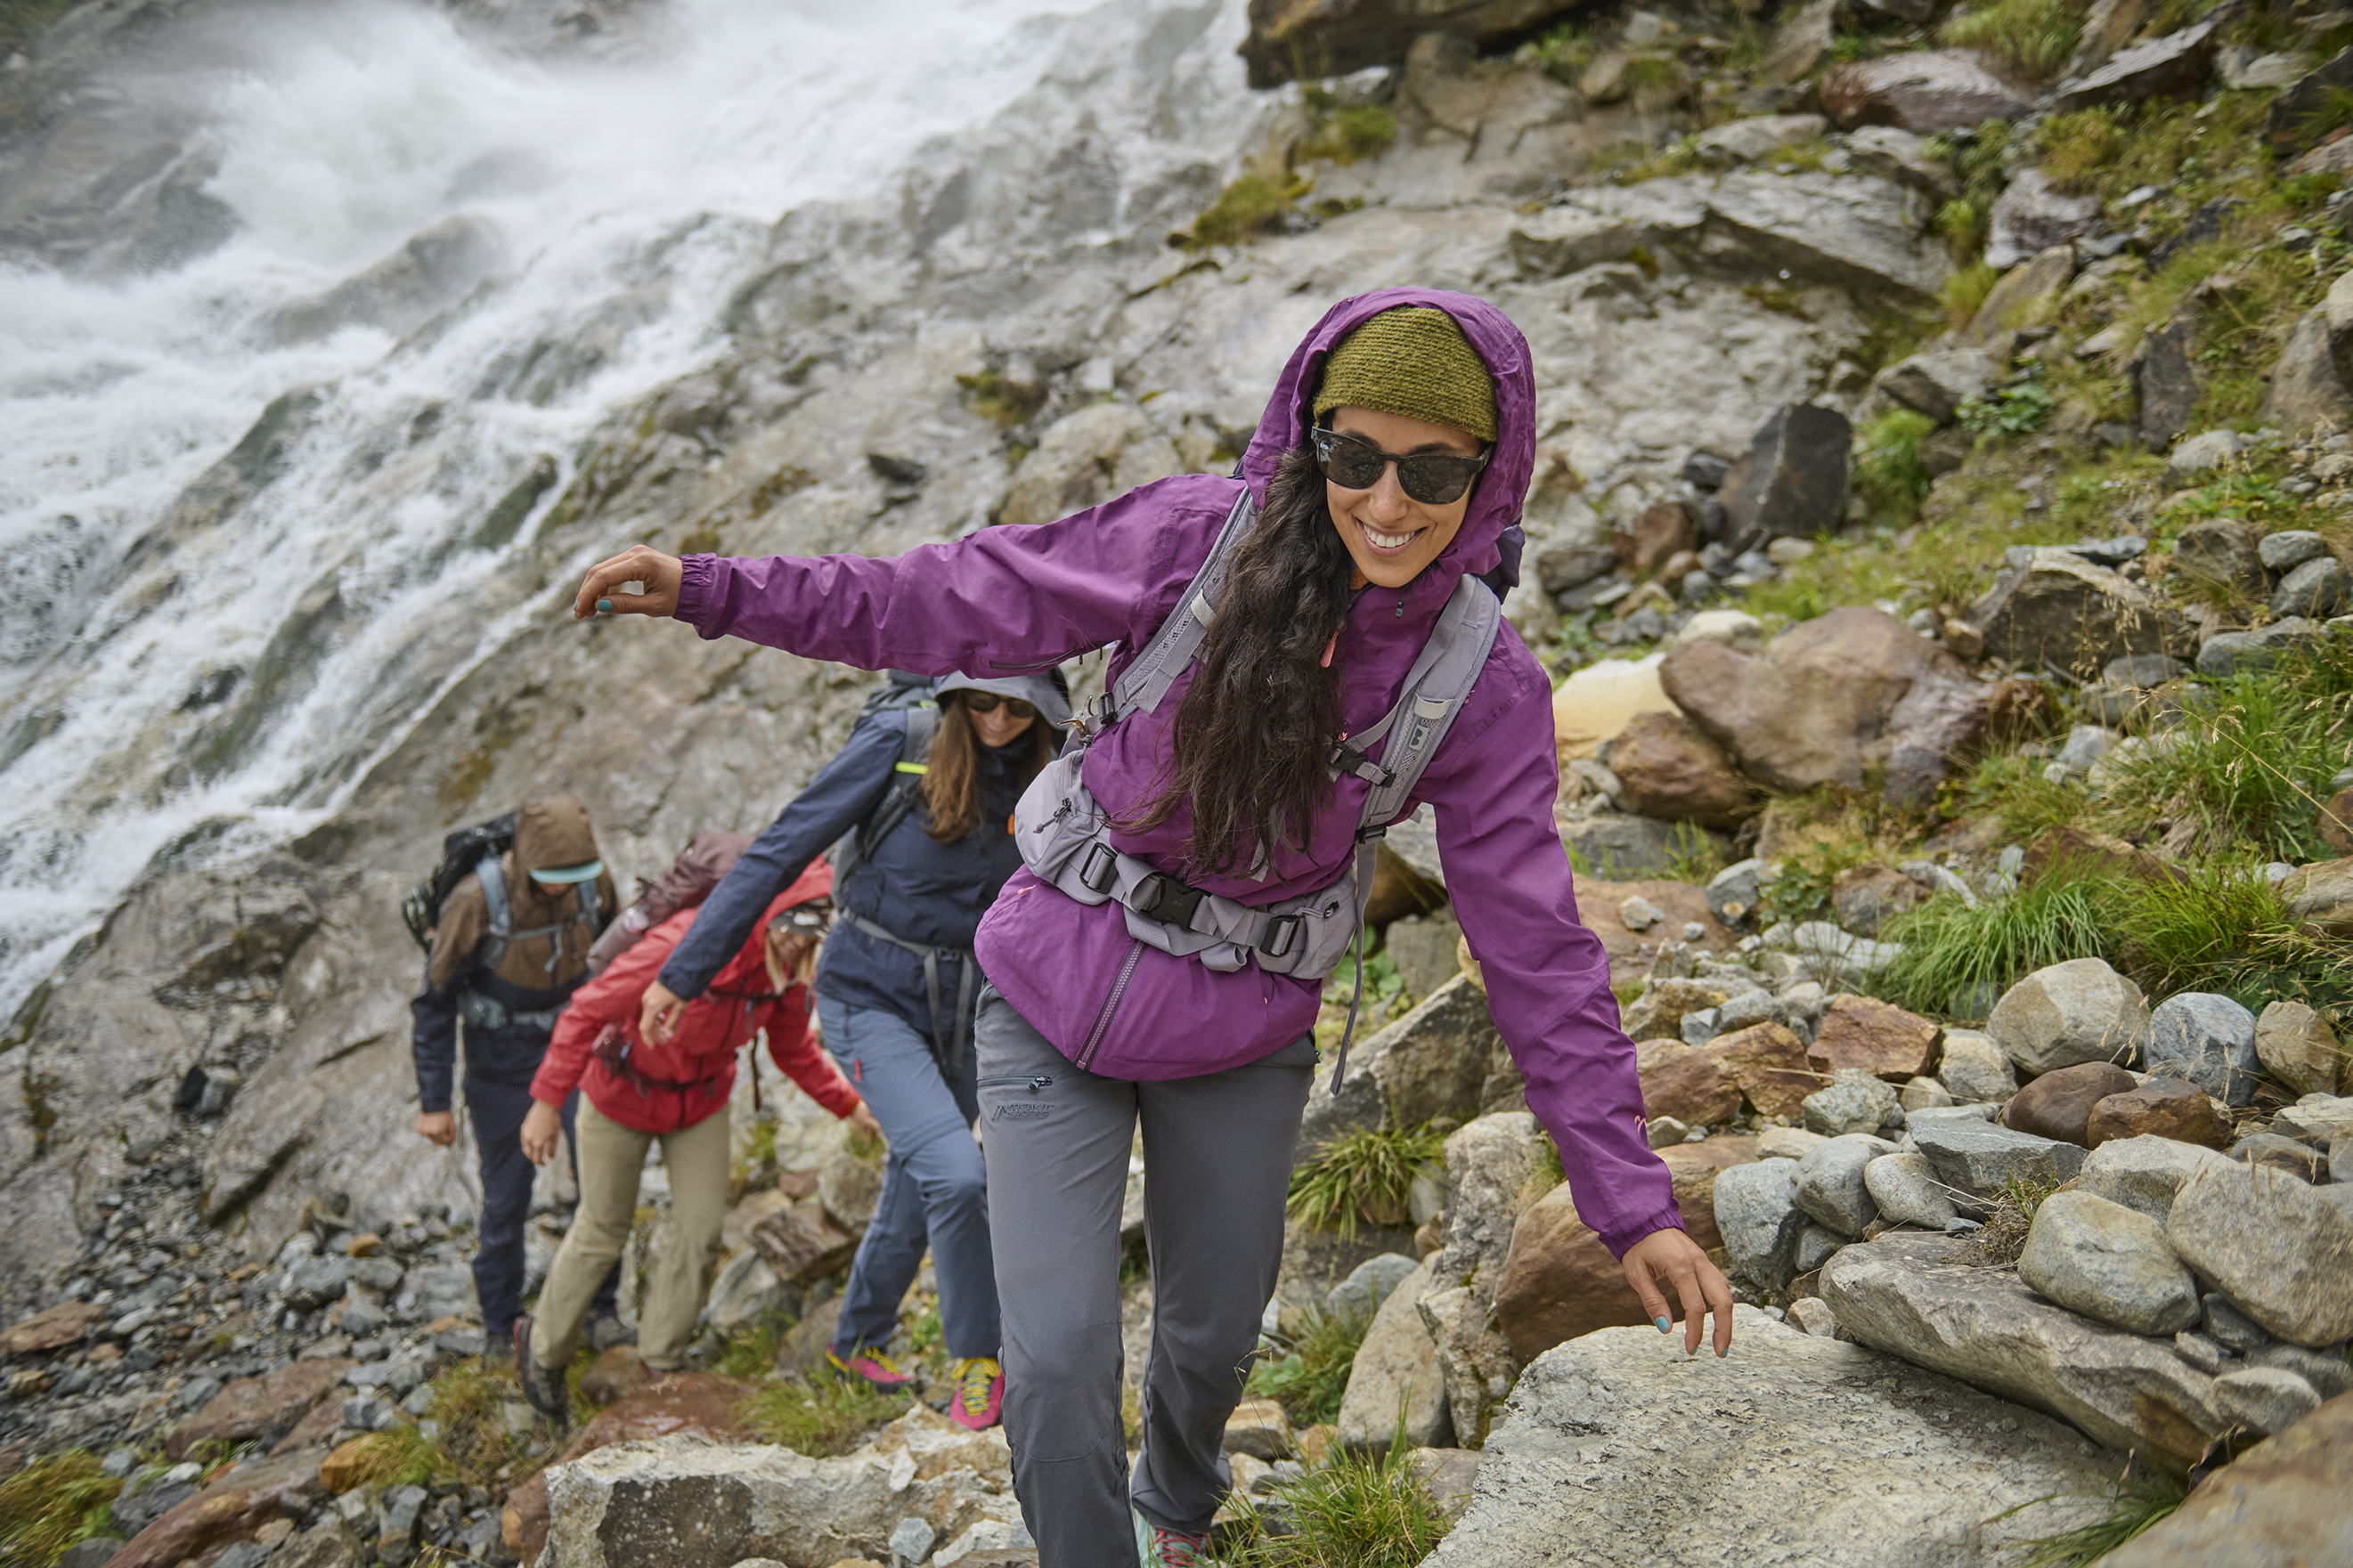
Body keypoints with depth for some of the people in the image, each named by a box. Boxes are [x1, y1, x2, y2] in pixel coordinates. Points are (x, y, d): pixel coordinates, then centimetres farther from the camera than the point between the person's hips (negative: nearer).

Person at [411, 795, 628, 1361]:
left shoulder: (594, 880, -16)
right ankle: (499, 1326, 27)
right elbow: (435, 1001, -16)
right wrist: (433, 1102, -13)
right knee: (506, 1200, 6)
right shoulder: (475, 903, -27)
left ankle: (599, 1309, 13)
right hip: (501, 1065, -3)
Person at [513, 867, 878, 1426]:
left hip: (701, 1100, 5)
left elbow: (793, 1051, 1)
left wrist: (849, 1105, -6)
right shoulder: (685, 945, -38)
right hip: (624, 1093, -5)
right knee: (603, 1232, 9)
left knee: (701, 1231, 0)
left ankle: (661, 1365, 21)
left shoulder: (790, 968, -17)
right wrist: (547, 1101, -28)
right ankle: (544, 1348, 36)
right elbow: (587, 1011, -29)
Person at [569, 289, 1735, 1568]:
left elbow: (1537, 949, -10)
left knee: (1213, 1336, 21)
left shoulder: (1484, 683, -14)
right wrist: (714, 590, -12)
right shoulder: (1197, 539, -17)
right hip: (1057, 997, -1)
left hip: (1241, 1043, 2)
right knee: (1056, 1365, -6)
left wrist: (1631, 1199, -11)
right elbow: (962, 604, -9)